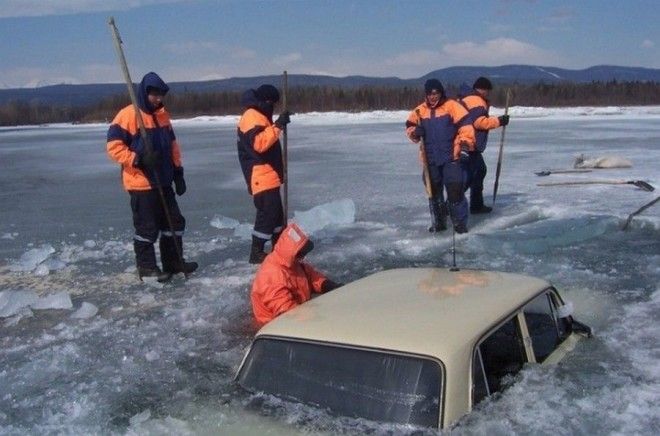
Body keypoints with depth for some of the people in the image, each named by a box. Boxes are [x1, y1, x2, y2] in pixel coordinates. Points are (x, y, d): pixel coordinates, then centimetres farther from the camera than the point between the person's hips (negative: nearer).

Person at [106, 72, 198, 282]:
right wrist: (137, 159, -24)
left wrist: (178, 172, 14)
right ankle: (146, 267, 14)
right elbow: (113, 145, -16)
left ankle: (173, 261, 24)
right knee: (147, 227, -1)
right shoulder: (128, 115, -12)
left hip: (162, 181, 8)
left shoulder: (162, 115, 11)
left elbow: (172, 144, 18)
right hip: (141, 183, -8)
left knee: (174, 222, 12)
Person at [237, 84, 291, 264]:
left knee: (276, 210, 17)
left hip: (269, 175, 11)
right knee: (267, 211, -12)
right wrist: (278, 125, -31)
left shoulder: (261, 116, 20)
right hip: (260, 176, -11)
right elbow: (259, 143, -29)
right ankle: (256, 252, -7)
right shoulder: (252, 116, -15)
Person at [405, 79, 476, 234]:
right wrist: (415, 132, -8)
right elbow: (410, 126, 15)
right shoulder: (420, 111, 6)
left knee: (455, 189, -8)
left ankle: (460, 222, 6)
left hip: (451, 157, -5)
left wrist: (465, 144, -23)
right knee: (433, 190, 13)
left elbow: (465, 125, -12)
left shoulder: (452, 106, -7)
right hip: (431, 159, 5)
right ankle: (438, 222, 28)